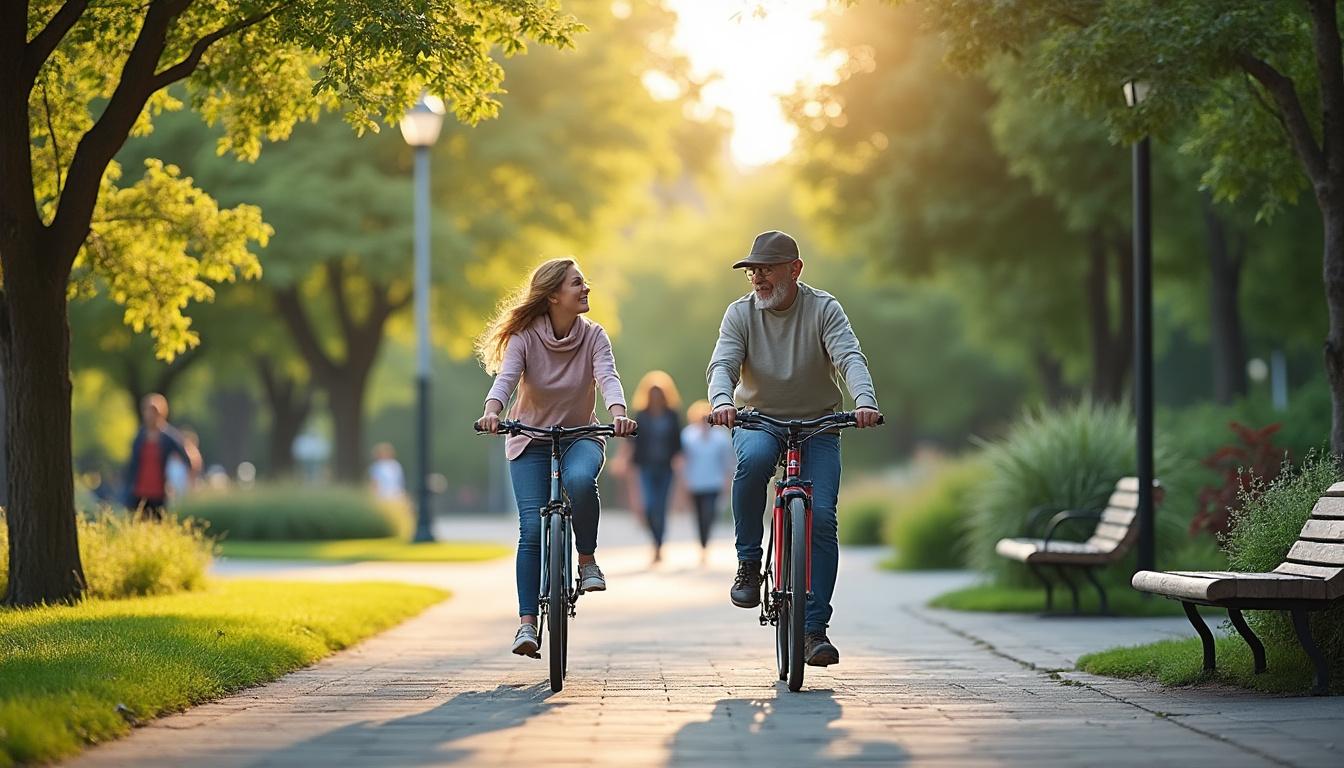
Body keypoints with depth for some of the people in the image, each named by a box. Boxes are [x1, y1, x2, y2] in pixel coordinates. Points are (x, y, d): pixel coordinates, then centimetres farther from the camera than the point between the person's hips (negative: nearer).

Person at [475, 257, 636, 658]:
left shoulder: (593, 336, -7)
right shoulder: (525, 338, -12)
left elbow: (608, 377, -22)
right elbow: (505, 378, -26)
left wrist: (619, 414, -44)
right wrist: (491, 413, -48)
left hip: (580, 435, 1)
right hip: (530, 440, -1)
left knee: (580, 479, -35)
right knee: (532, 528, -15)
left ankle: (587, 560, -14)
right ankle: (527, 623, -12)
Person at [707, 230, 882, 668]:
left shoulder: (823, 309, -8)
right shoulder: (741, 313, -5)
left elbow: (850, 358, -22)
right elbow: (722, 364, -18)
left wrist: (864, 401, -43)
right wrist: (722, 401, -41)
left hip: (817, 423, 0)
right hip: (758, 419, 0)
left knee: (821, 517, -14)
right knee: (754, 458, -36)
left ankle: (814, 628, -8)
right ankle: (748, 563, -18)